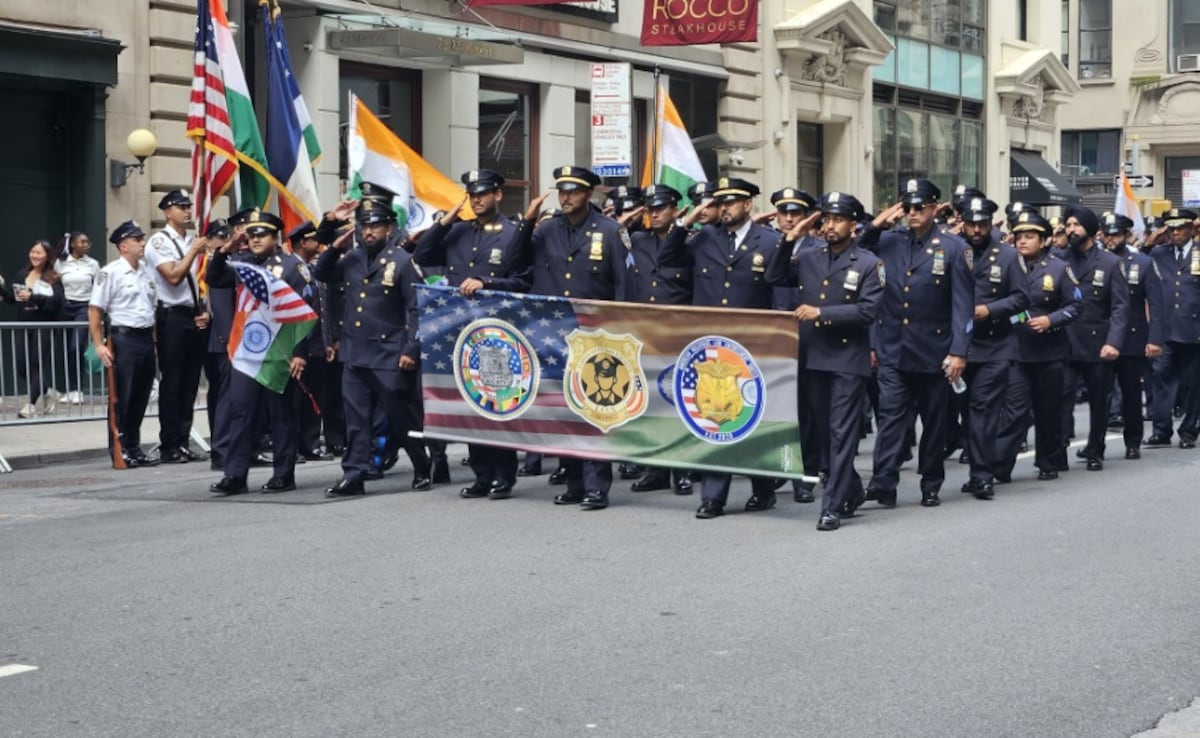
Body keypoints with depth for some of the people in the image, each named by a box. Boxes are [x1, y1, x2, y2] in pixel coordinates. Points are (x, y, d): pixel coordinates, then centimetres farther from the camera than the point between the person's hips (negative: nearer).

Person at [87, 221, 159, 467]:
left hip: (146, 338, 7)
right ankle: (120, 451, 5)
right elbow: (95, 310, -9)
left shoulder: (147, 272, 13)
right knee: (122, 399, -2)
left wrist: (155, 340, 13)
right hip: (123, 338, -7)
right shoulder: (110, 272, -7)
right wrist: (99, 344, -15)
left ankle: (134, 449, 20)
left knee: (141, 398, 10)